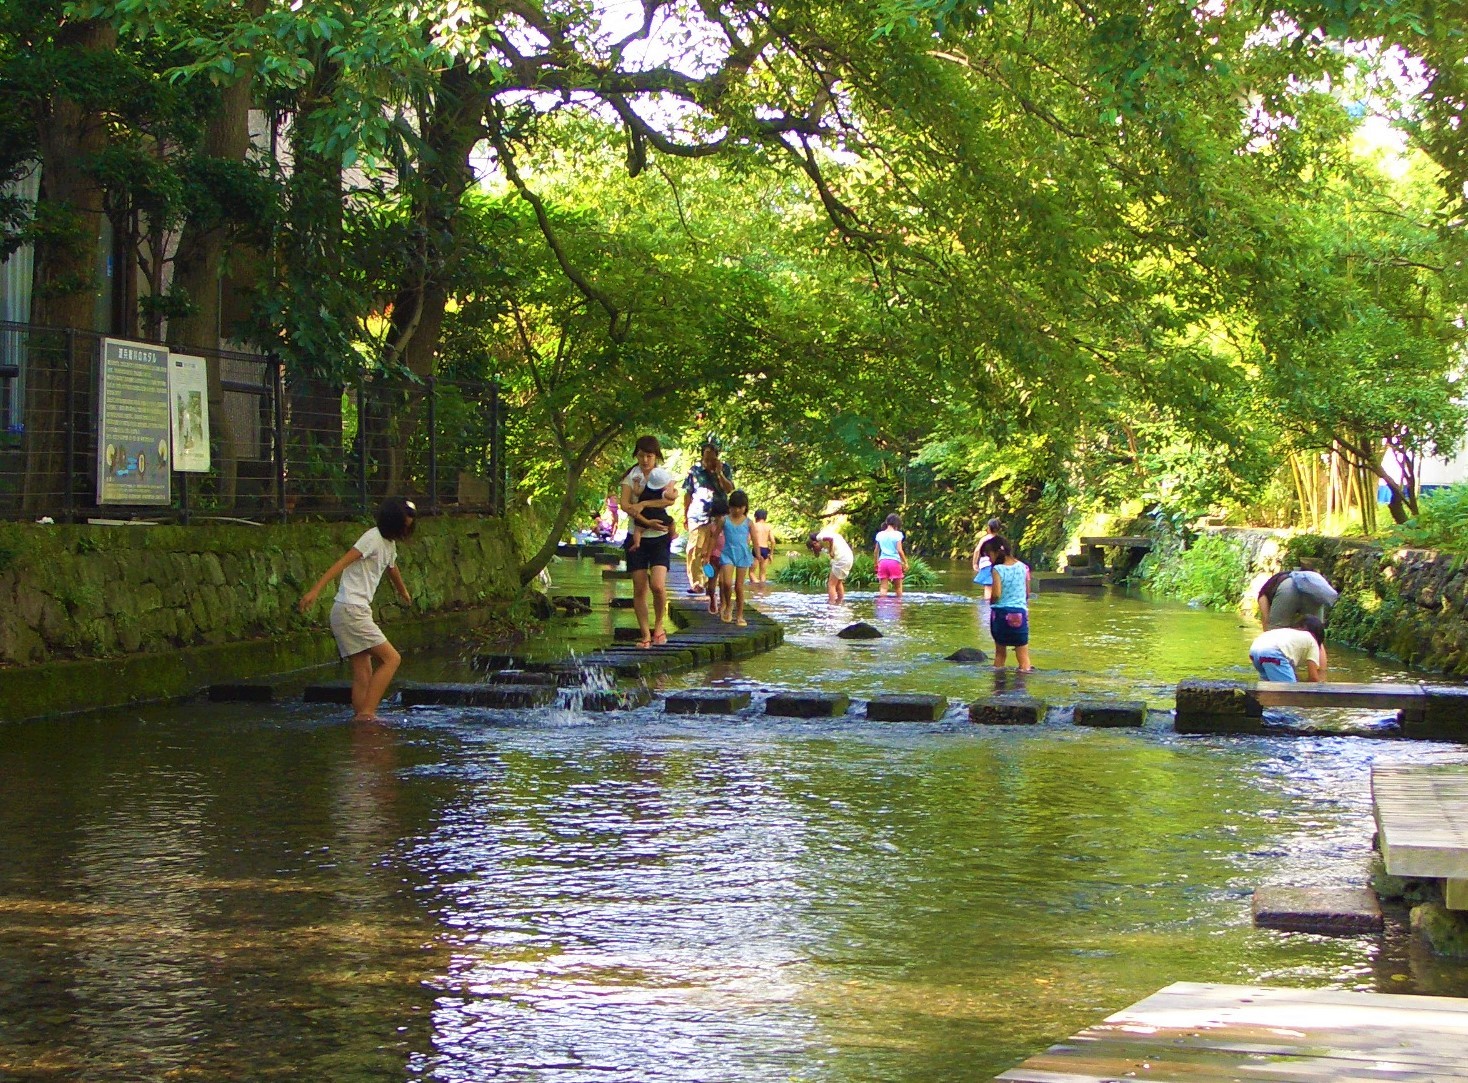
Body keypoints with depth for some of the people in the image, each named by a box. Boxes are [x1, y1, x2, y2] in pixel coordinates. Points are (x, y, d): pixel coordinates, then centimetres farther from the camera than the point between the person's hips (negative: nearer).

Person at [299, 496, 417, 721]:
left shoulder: (389, 544, 19)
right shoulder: (373, 538, -10)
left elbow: (392, 569, 41)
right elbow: (342, 562, -20)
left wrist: (404, 593, 61)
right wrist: (316, 589, -30)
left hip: (358, 612, 9)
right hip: (351, 609, -9)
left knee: (363, 674, 5)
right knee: (391, 658, -13)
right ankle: (366, 712, -17)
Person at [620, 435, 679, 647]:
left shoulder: (665, 476, 5)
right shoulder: (631, 476, 5)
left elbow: (672, 500, -14)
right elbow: (625, 505, -8)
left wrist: (643, 504, -21)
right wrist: (647, 522, -20)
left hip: (660, 537, -1)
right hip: (637, 537, 1)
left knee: (658, 585, -17)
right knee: (639, 589, -2)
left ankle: (658, 626, 5)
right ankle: (645, 635, 4)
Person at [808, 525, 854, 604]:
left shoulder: (819, 537, -8)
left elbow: (830, 539, -26)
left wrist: (831, 552, -15)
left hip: (841, 559, -10)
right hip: (849, 557, 10)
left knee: (831, 584, -3)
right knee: (838, 583, 24)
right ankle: (840, 603, 31)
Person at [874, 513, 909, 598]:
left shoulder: (880, 534, 9)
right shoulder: (897, 534, -4)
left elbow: (876, 551, 12)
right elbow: (899, 550, -11)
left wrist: (876, 563, 23)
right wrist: (905, 563, -3)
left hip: (882, 561, 3)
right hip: (894, 562, -3)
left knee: (883, 587, 0)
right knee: (898, 587, 8)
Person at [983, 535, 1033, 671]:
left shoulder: (998, 569, -11)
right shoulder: (1022, 567, 1)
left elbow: (996, 594, -20)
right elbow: (1027, 593, 8)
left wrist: (990, 601, 1)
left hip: (1000, 614, -2)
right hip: (1020, 613, 2)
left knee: (1000, 652, 13)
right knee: (1023, 655, 4)